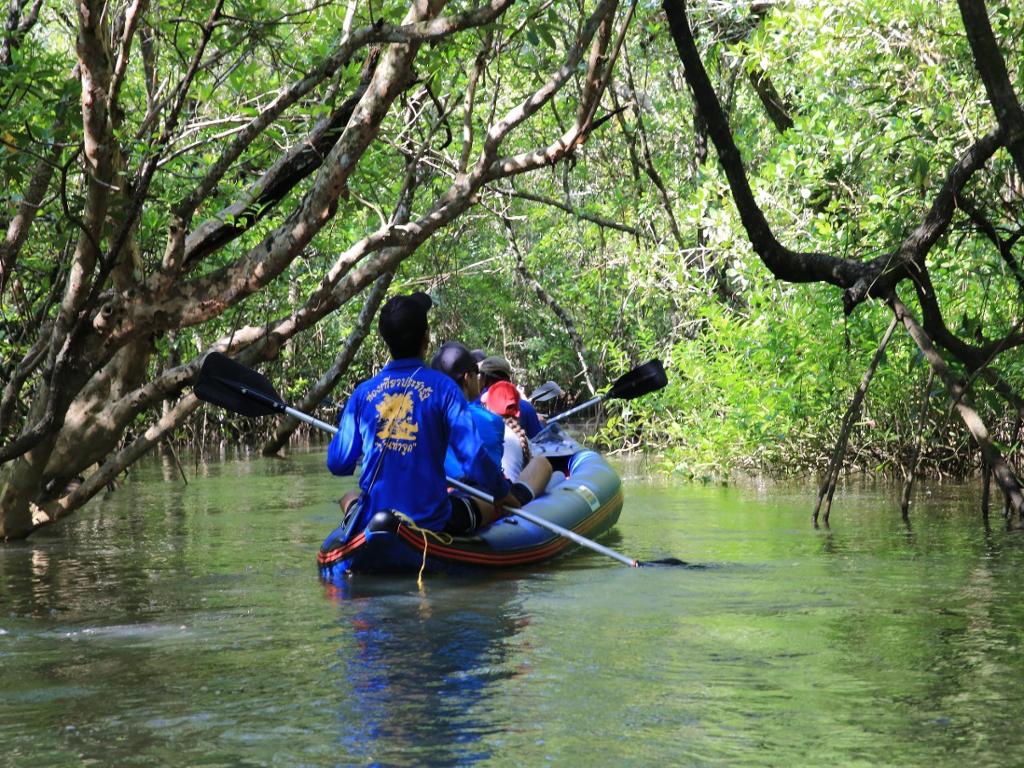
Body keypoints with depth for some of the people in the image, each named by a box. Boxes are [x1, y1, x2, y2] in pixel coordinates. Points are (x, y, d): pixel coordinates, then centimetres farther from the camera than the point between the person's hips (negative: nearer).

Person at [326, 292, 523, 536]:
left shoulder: (363, 393, 1)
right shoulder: (442, 388, -7)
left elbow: (338, 465, 5)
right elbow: (474, 460, -12)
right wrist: (504, 493, 6)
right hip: (430, 523, -2)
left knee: (349, 497, 36)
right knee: (493, 507, 25)